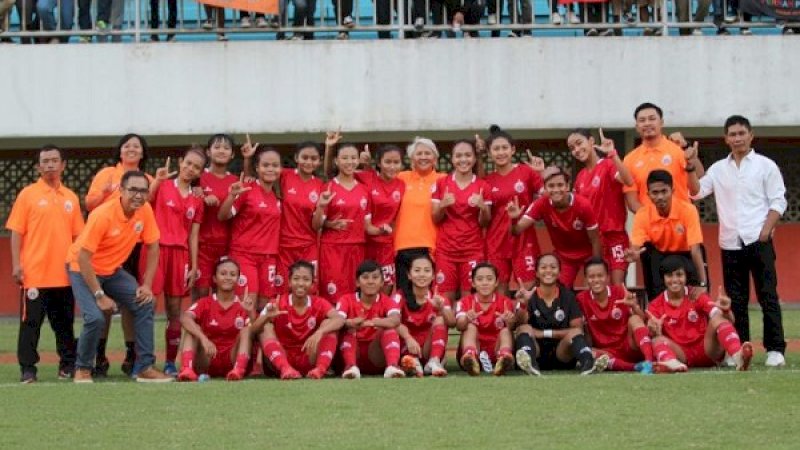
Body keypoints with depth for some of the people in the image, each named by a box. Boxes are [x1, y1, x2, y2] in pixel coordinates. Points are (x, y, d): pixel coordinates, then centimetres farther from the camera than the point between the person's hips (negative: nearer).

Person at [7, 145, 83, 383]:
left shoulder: (71, 198, 11)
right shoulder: (28, 194, 0)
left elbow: (77, 235, 14)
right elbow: (16, 232, -2)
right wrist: (16, 264, -10)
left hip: (65, 274, 3)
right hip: (34, 273, -3)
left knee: (65, 322, 8)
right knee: (31, 321, -2)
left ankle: (68, 365, 16)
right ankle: (27, 368, 2)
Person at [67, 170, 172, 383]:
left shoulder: (145, 210, -12)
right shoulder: (103, 215, -29)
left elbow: (152, 247, 0)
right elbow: (83, 257, -27)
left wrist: (147, 285, -6)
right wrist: (99, 295, -26)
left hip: (113, 270, 6)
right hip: (83, 270, -6)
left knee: (144, 304, -8)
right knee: (96, 317, -23)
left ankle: (145, 367, 0)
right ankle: (82, 369, 1)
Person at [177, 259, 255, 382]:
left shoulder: (243, 306, 4)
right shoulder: (205, 303, 2)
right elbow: (184, 318, -19)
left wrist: (251, 314, -28)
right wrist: (204, 338, -36)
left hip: (232, 360, 0)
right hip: (208, 361, 0)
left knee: (247, 331, -20)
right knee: (192, 328, -19)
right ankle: (186, 370, -40)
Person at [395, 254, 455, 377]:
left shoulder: (438, 297, 1)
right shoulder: (401, 296, -4)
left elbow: (452, 322, -17)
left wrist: (441, 308, -38)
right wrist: (408, 338, -44)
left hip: (430, 349, 1)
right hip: (407, 348, -1)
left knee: (440, 319, -19)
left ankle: (434, 361, -36)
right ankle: (413, 362, -48)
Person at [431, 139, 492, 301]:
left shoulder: (483, 187, 3)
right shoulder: (441, 184, 5)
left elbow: (484, 223, 4)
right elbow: (435, 219, 6)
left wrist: (482, 207, -16)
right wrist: (442, 205, -14)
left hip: (473, 250, -1)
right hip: (445, 250, 1)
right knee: (446, 299, -2)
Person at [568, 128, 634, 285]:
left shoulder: (609, 165, -8)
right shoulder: (580, 176, 11)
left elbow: (628, 181, -28)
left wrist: (612, 154, -32)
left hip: (614, 234, -6)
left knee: (617, 286, -8)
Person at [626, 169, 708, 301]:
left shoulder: (688, 210, -26)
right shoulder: (642, 215, -21)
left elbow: (695, 249, -30)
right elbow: (635, 248, -24)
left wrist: (702, 284, -38)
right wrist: (633, 254, -50)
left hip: (686, 253, -2)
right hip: (660, 255, 2)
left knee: (700, 293, -20)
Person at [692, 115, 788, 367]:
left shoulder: (765, 166, 3)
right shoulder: (718, 169, 13)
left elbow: (778, 202, -1)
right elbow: (695, 192, 6)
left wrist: (765, 231, -12)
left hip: (758, 242, -4)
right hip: (730, 244, 4)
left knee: (768, 296, -6)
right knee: (736, 301, 6)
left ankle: (775, 349, -5)